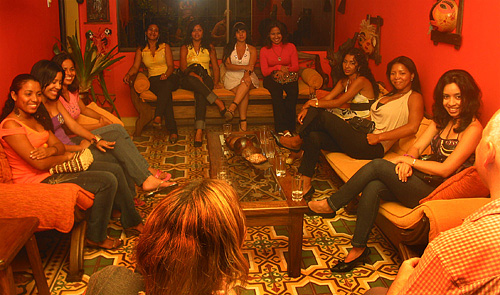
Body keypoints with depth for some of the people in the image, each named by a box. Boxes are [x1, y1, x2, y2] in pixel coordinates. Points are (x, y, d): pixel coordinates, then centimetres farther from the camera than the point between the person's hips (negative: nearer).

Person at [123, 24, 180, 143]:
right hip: (153, 79, 0)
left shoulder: (165, 47, 11)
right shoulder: (140, 50, 17)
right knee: (166, 93, -35)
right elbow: (135, 67, 9)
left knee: (166, 85, -40)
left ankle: (157, 116, -50)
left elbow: (171, 66, 2)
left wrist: (166, 75, -21)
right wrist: (128, 74, -14)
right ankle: (173, 131, -45)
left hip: (169, 77, 0)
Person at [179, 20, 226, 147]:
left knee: (200, 93, -37)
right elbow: (183, 67, 1)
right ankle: (217, 101, -40)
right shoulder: (185, 48, 15)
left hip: (205, 78, 0)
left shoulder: (209, 47, 19)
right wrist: (193, 74, -19)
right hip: (189, 79, 0)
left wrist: (215, 82, -2)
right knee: (192, 79, -40)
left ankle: (199, 130, -51)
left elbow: (215, 66, 14)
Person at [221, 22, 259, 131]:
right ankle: (243, 122, -37)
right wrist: (244, 67, -16)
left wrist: (246, 74, -27)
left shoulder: (252, 49, 13)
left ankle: (232, 108, -49)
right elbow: (228, 66, -2)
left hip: (248, 77, 1)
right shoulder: (229, 48, 12)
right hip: (232, 78, 0)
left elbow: (251, 67, -3)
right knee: (244, 92, -33)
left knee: (247, 82, -38)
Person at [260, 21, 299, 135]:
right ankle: (283, 128, -38)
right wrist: (278, 67, -12)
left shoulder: (291, 47, 10)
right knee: (276, 92, -35)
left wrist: (284, 70, -12)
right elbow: (264, 72, 2)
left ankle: (289, 127, -29)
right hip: (272, 79, -1)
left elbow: (296, 67, 6)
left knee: (293, 91, -33)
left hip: (289, 78, 1)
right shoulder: (264, 50, 9)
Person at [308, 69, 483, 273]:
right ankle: (358, 248, -13)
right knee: (373, 186, -21)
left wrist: (408, 160, -9)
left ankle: (331, 204, -8)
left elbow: (445, 170, -17)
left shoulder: (473, 128, -10)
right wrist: (407, 160, -15)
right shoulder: (442, 120, 14)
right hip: (422, 181, 7)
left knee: (378, 165, -21)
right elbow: (417, 146, 8)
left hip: (436, 193, -7)